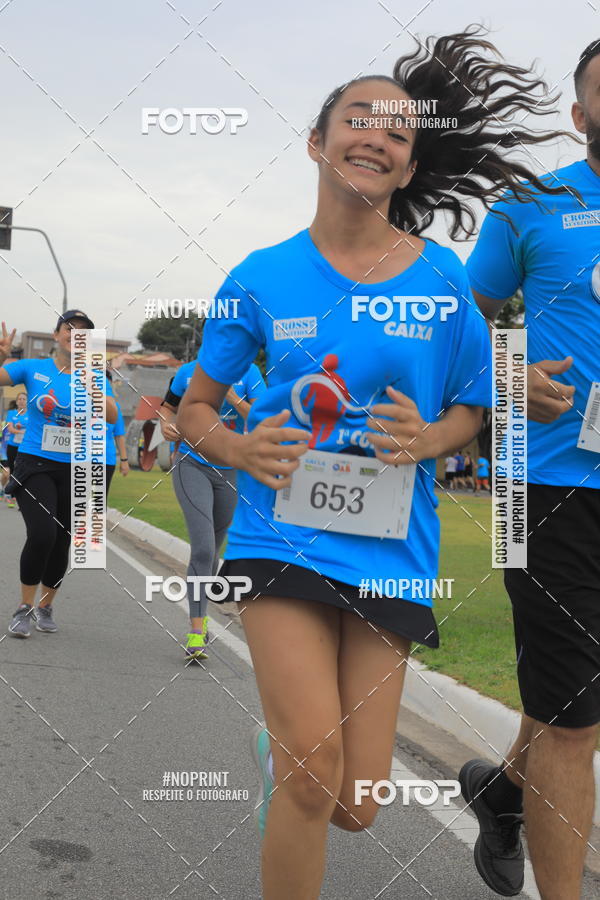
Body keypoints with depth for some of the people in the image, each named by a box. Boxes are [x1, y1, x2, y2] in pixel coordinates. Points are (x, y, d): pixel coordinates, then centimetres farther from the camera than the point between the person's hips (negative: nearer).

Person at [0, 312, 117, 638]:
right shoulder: (32, 369, -1)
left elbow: (112, 416, -11)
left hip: (73, 471, 3)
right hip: (34, 466, -3)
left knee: (61, 543, 8)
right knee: (42, 532, -21)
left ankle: (45, 607, 31)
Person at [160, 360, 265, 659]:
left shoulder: (248, 373, -4)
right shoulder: (188, 372, 0)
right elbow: (168, 407, 14)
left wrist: (232, 397, -23)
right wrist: (165, 426, -7)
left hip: (231, 471, 2)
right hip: (193, 465, -1)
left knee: (211, 550, 16)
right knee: (203, 549, -17)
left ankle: (200, 614, 39)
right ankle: (197, 632, -14)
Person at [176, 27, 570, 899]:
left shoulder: (441, 278, 0)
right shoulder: (263, 279, 0)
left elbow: (472, 410, 10)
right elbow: (195, 409, 10)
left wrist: (431, 438, -12)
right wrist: (241, 450, -12)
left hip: (390, 549, 2)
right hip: (283, 531, -1)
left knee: (354, 807, 6)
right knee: (313, 774, -19)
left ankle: (279, 747, 41)